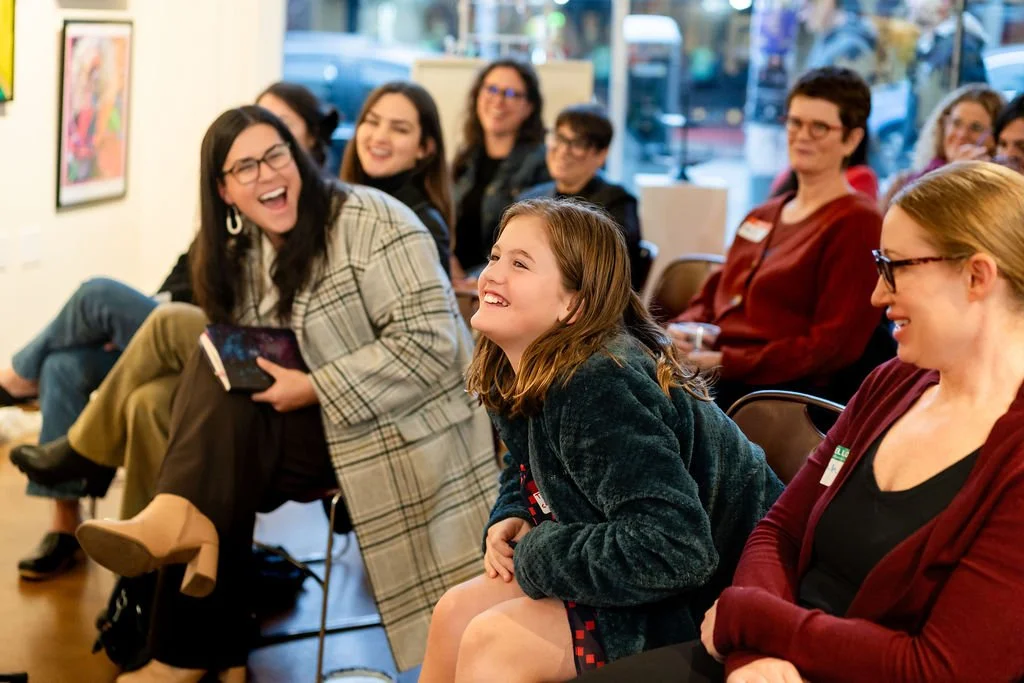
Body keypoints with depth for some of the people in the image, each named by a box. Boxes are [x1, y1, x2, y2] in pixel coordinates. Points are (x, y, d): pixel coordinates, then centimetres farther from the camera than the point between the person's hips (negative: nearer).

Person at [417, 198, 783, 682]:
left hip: (708, 601, -9)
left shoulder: (597, 391, -28)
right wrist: (509, 520, -2)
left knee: (492, 641, -17)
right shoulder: (519, 380, 0)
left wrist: (537, 555, -22)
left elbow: (673, 550, -34)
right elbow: (526, 475, 21)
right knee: (457, 613, 2)